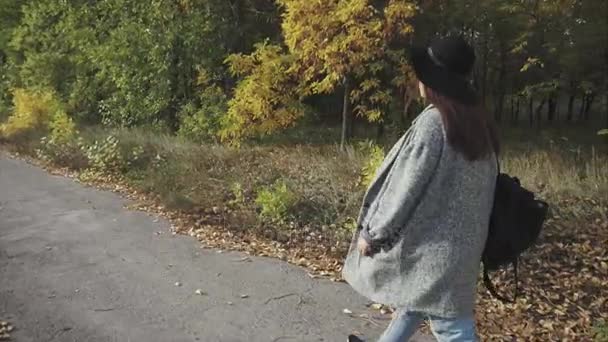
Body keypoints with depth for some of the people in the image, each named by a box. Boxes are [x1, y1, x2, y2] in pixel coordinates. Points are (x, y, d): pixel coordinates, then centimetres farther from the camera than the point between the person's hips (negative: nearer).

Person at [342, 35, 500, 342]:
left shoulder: (433, 122, -21)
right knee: (416, 298, 24)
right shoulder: (480, 124, 3)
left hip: (433, 241, -8)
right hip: (462, 239, 8)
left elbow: (407, 186, -20)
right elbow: (479, 186, 10)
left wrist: (372, 232, -8)